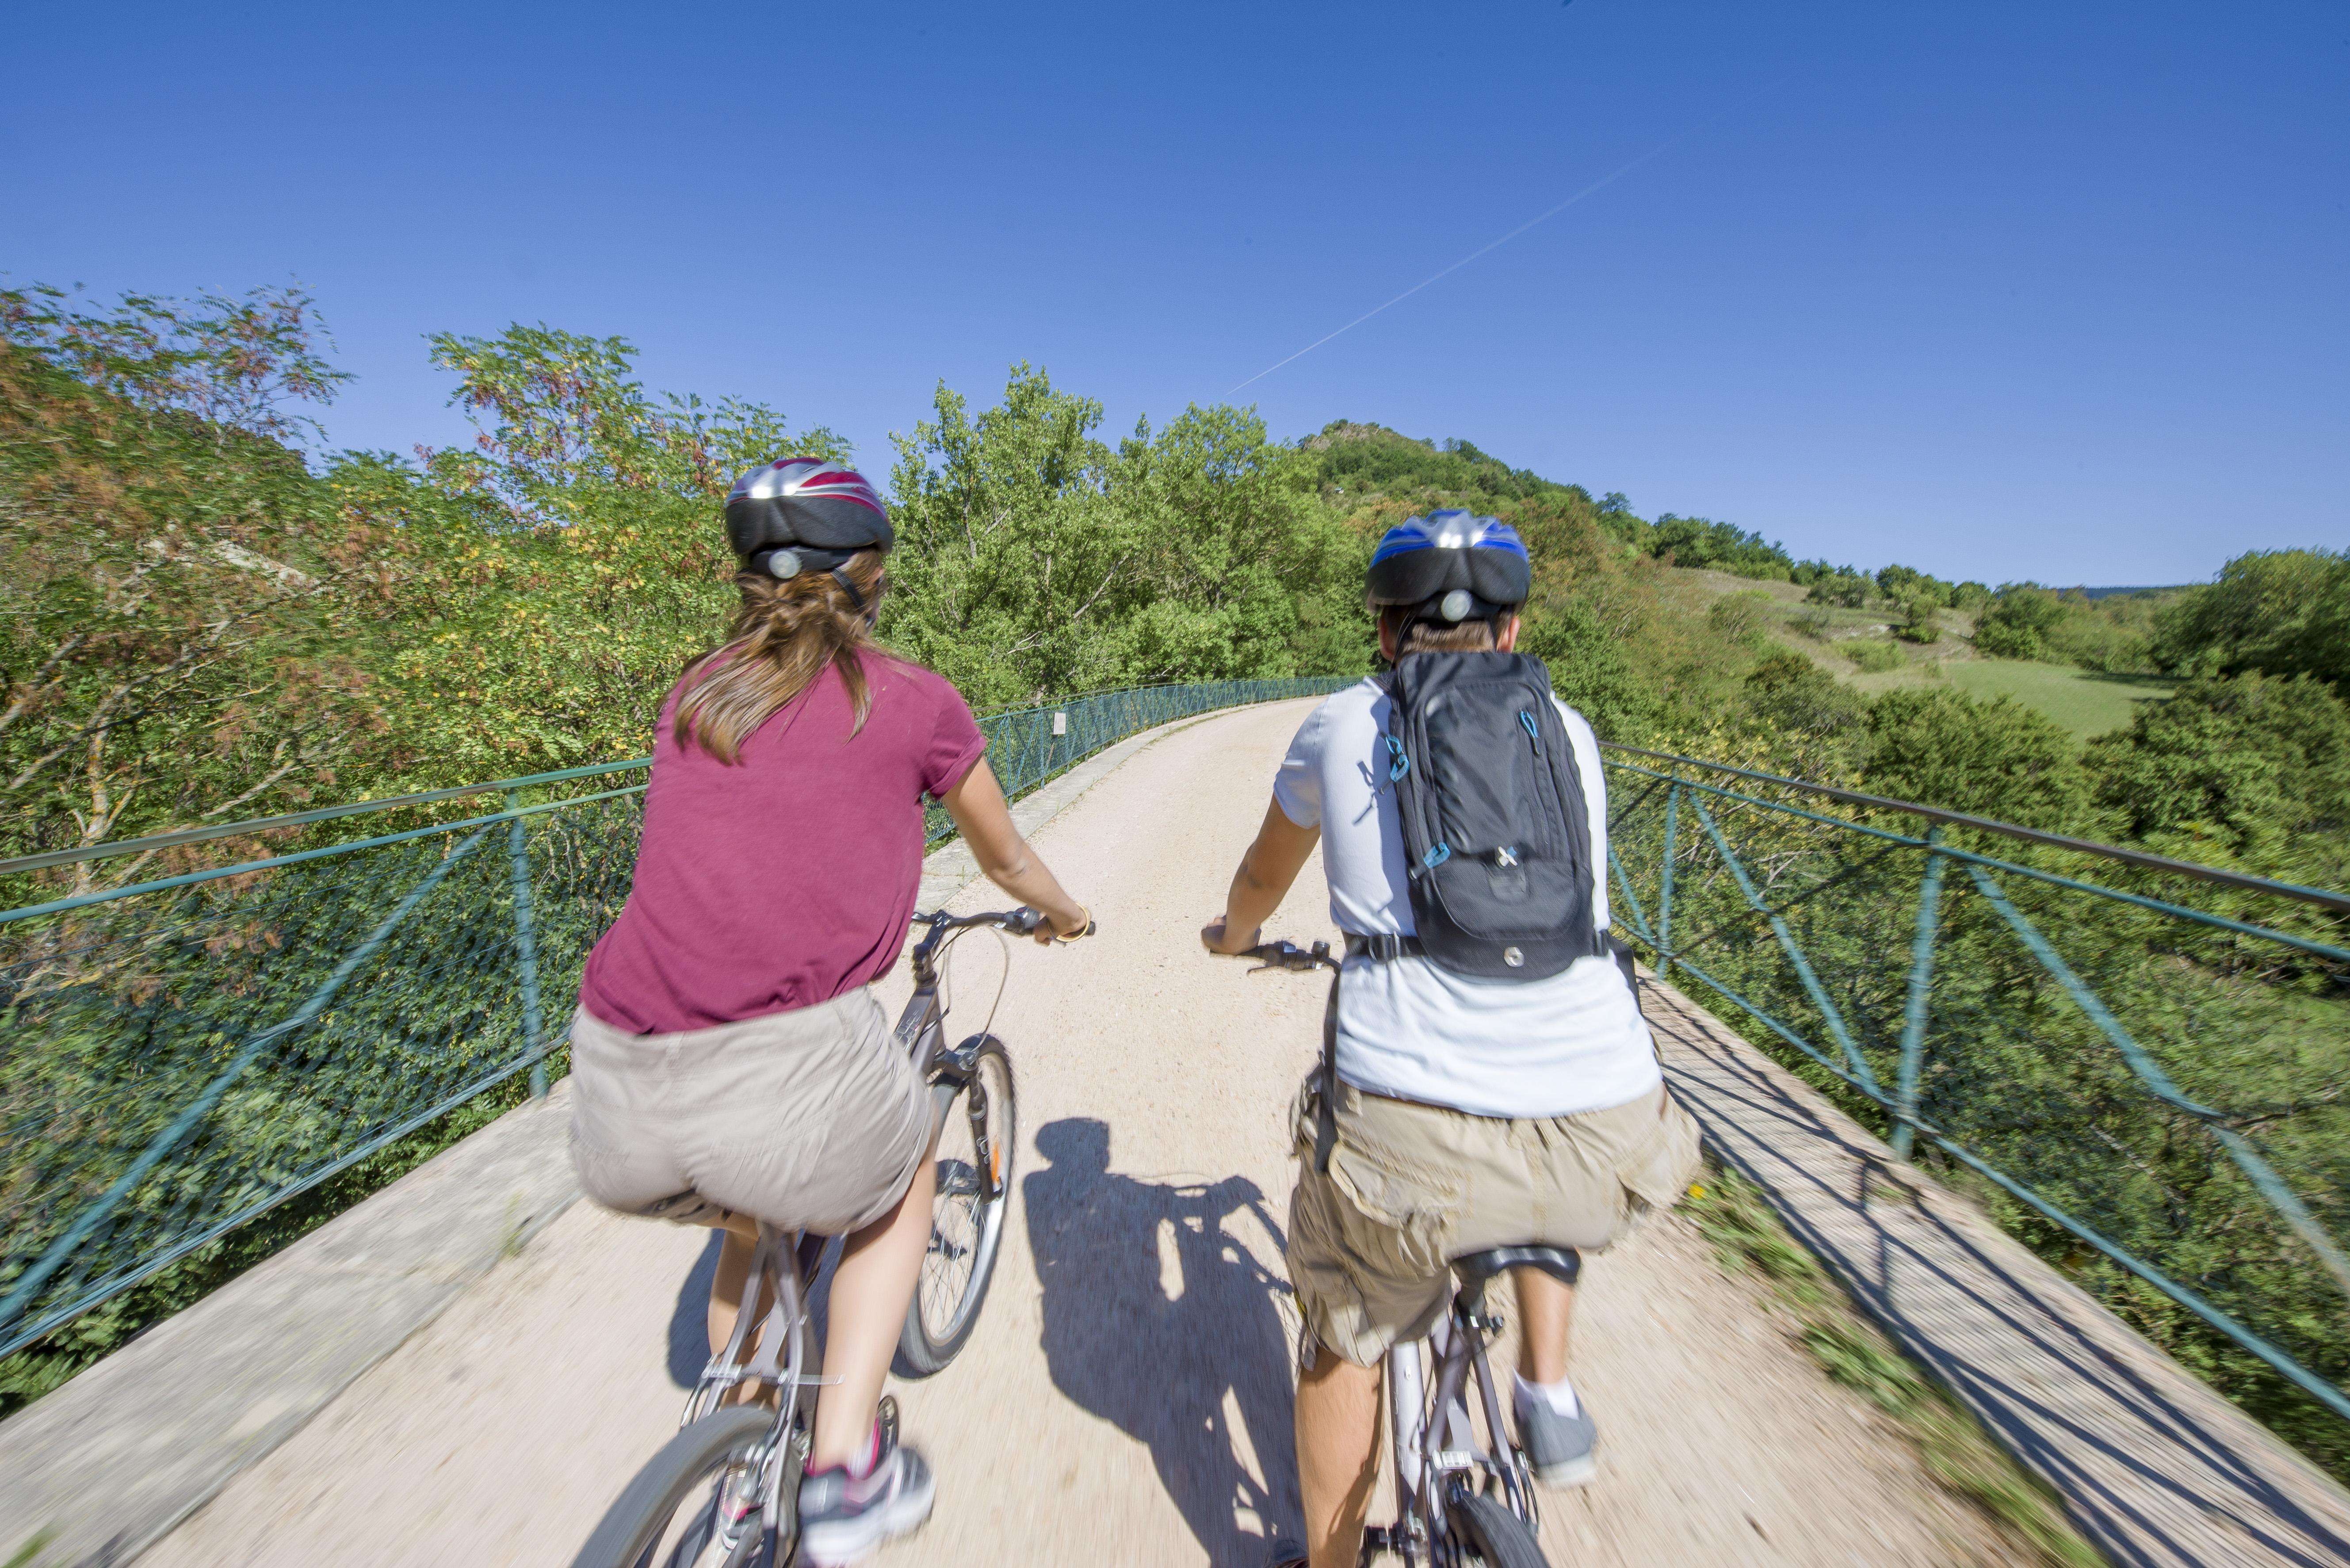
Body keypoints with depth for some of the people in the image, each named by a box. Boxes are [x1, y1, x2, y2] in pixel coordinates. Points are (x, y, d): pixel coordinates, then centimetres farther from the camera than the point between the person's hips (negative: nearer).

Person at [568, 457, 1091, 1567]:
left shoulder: (696, 693, 17)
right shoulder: (913, 700, 4)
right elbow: (1005, 861, 18)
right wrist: (1065, 913, 40)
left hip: (616, 1118, 6)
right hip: (791, 1078, -5)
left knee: (753, 1218, 37)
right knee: (900, 1179, 31)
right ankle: (846, 1466, 26)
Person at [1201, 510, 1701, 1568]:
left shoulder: (1340, 725, 10)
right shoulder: (1571, 732, 17)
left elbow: (1264, 875, 27)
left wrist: (1233, 934, 49)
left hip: (1414, 1133, -2)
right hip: (1608, 1137, 4)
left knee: (1344, 1337, 28)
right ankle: (1550, 1394, 36)